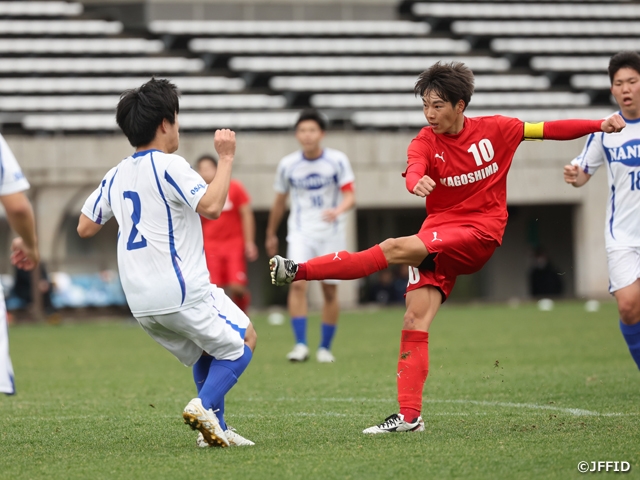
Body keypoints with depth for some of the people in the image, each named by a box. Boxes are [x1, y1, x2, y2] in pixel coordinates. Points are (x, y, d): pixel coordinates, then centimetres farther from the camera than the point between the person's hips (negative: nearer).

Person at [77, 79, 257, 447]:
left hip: (141, 303, 8)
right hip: (182, 292, -8)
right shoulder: (169, 166, -12)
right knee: (244, 340, 7)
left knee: (207, 353, 24)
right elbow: (211, 206, -24)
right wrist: (226, 159, -14)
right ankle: (205, 406, -13)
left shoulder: (117, 175, 11)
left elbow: (85, 227, 18)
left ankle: (216, 428, 12)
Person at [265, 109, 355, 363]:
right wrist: (271, 234, 21)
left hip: (331, 233, 0)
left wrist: (338, 210, -33)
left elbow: (350, 196, -11)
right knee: (297, 283, -19)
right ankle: (300, 345, -18)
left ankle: (325, 347, 15)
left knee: (330, 291, 3)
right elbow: (279, 202, 14)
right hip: (300, 234, 0)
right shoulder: (288, 165, 1)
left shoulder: (337, 160, -5)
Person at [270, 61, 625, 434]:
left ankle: (302, 271, -21)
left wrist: (601, 125, 0)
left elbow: (549, 130, 7)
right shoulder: (425, 142, -1)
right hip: (439, 238, 3)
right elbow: (414, 170, -23)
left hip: (480, 233, -3)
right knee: (415, 320, -10)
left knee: (396, 248, -24)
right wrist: (417, 181, -48)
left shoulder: (494, 129, 1)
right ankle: (410, 416, -9)